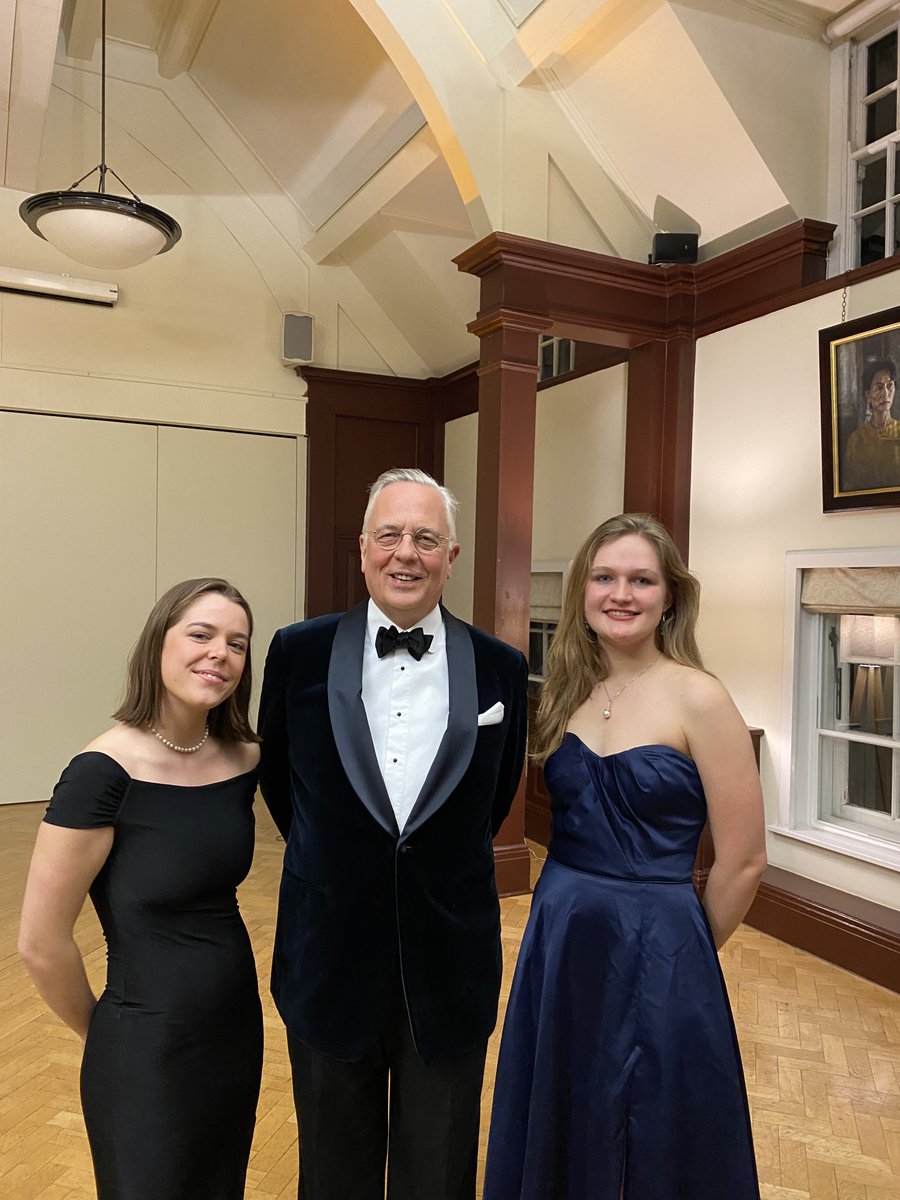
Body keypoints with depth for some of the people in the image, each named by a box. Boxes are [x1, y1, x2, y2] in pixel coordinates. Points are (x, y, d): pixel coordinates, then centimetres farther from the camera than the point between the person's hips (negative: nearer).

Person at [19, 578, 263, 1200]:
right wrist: (102, 1031, -2)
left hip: (238, 1028, 6)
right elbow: (42, 944, -15)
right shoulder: (104, 773, -22)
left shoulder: (243, 760, -5)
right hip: (147, 1053, -6)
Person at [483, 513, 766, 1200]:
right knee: (559, 1141, 22)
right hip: (557, 939, 5)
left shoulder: (697, 698, -15)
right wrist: (571, 915, 6)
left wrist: (682, 954, 1)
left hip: (654, 953, -5)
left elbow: (744, 861, -10)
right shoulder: (569, 691, 2)